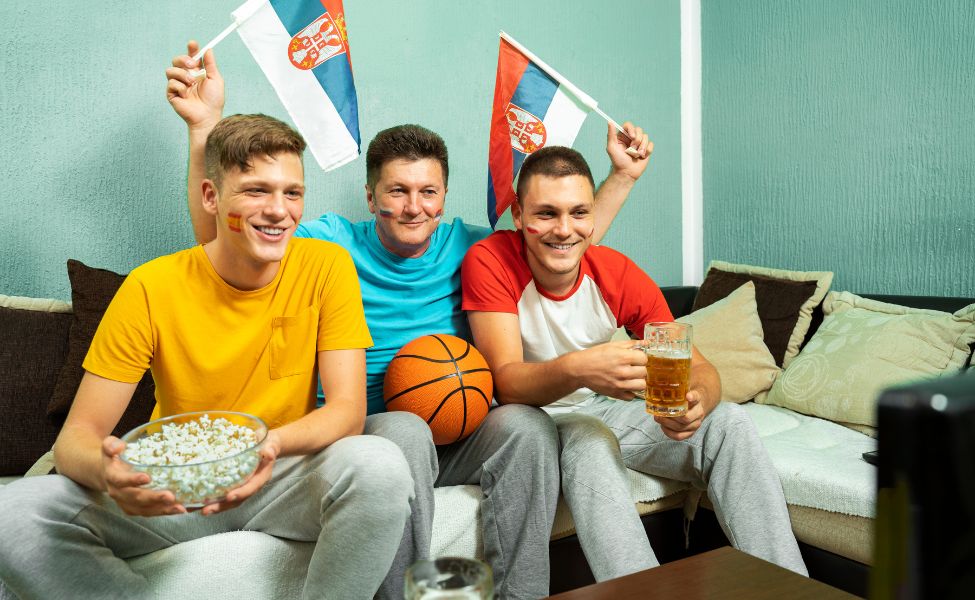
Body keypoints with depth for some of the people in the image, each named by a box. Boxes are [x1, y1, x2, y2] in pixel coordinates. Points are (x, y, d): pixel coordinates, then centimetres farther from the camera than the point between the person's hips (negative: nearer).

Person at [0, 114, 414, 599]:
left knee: (380, 464, -32)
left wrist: (275, 443, -35)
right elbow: (78, 434, -8)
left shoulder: (327, 267, -10)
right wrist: (104, 468, -34)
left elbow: (348, 408, -13)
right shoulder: (151, 288, -10)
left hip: (282, 478, -1)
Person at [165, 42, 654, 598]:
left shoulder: (463, 245, 9)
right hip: (361, 431, -2)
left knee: (527, 424, -26)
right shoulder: (334, 241, 1)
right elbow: (220, 238, -8)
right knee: (404, 429, -36)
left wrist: (622, 175, 7)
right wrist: (205, 125, -18)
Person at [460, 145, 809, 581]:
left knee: (728, 422, -13)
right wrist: (576, 369, -49)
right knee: (590, 443, -37)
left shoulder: (620, 275, -10)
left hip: (601, 408, 4)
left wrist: (697, 399, -36)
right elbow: (506, 383, -27)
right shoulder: (490, 262, -20)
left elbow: (700, 367, -9)